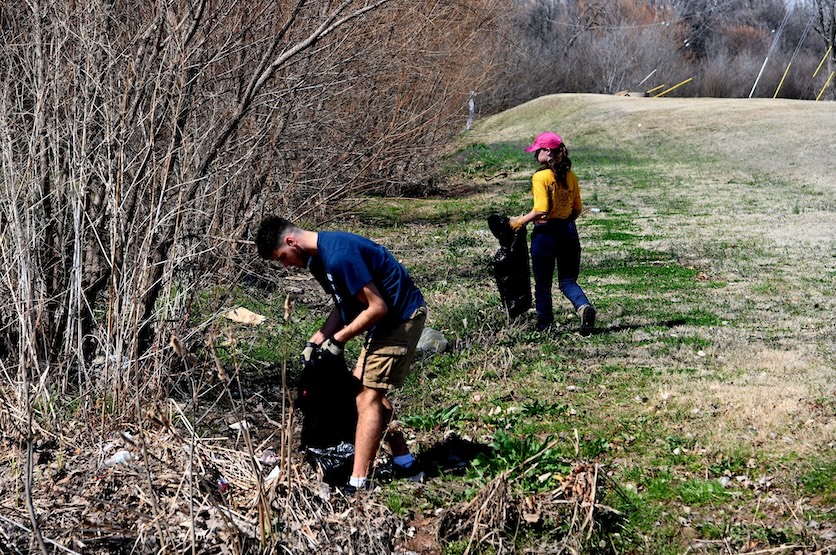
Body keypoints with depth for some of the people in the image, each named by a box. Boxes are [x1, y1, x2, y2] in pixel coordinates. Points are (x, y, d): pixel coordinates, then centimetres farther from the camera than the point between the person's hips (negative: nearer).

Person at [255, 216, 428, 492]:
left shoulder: (338, 256, -27)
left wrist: (338, 340, -17)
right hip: (389, 317, 10)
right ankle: (405, 465, 19)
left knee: (369, 395, -11)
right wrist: (316, 341, 3)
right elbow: (343, 305, 13)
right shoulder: (317, 258, 5)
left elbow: (377, 307, -24)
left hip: (402, 315, -10)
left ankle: (358, 482, -10)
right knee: (364, 387, 13)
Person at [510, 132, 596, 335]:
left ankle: (544, 325, 16)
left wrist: (520, 221, -8)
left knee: (543, 283, 9)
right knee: (568, 281, 12)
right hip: (569, 231, 5)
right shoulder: (571, 177, 5)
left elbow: (541, 210, -21)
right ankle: (584, 306, -16)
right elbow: (577, 209, 10)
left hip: (546, 232, -5)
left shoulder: (540, 177, -14)